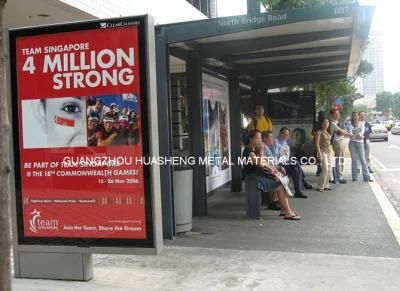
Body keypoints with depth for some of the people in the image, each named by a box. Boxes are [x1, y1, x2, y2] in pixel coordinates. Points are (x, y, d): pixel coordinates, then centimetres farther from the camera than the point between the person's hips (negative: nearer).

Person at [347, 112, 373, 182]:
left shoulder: (361, 124, 6)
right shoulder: (350, 125, 5)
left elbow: (362, 133, -10)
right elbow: (350, 134, -9)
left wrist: (354, 135, -29)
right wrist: (358, 136, -28)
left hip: (360, 143, 0)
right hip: (352, 143, 0)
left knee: (363, 160, -5)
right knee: (354, 160, 2)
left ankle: (366, 177, -5)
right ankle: (354, 176, 9)